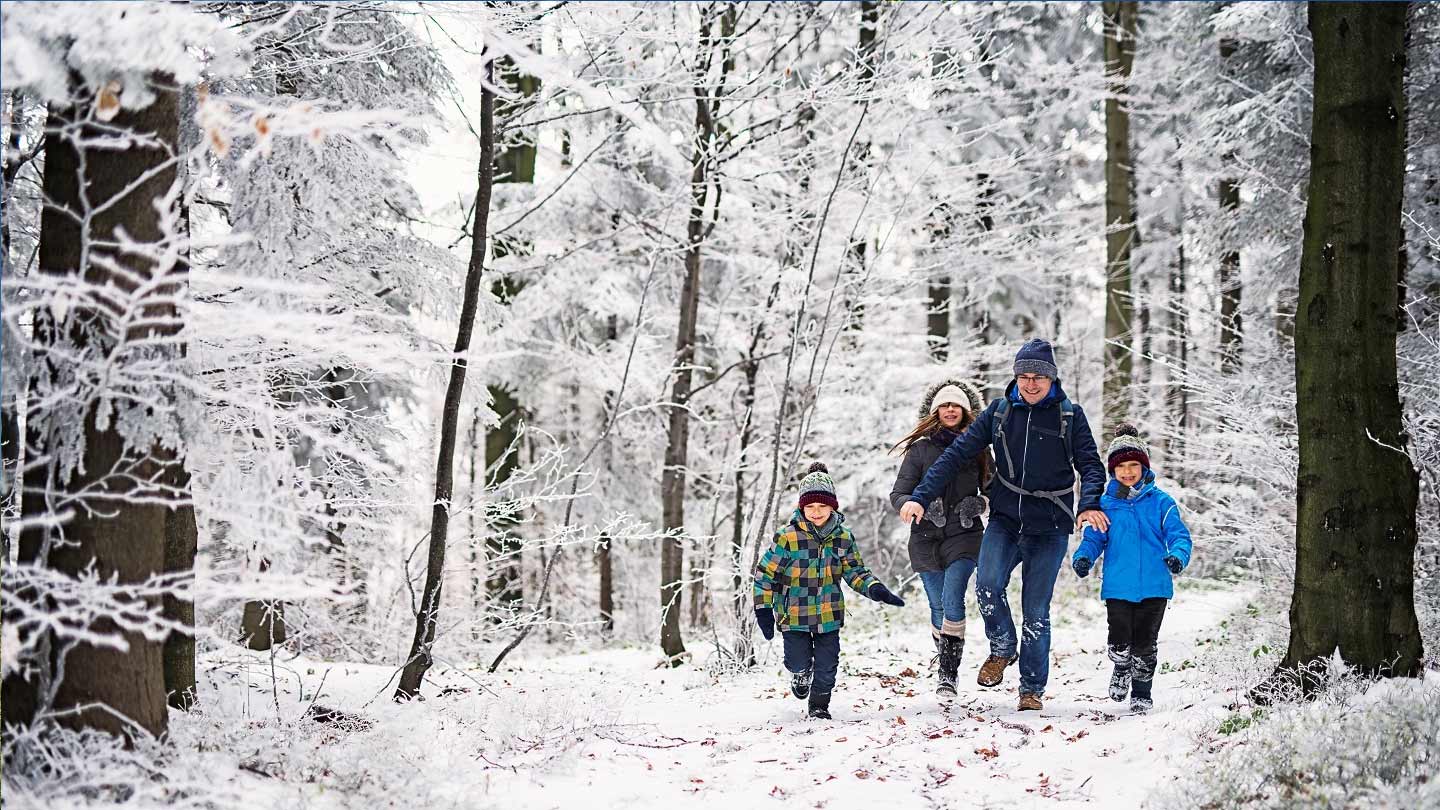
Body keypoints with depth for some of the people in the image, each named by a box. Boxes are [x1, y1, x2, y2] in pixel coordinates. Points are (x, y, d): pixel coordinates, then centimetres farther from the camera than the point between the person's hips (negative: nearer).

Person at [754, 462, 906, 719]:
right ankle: (800, 678, 36)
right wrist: (763, 608, -11)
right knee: (799, 663, -1)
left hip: (829, 613, 3)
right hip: (795, 614, -3)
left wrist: (875, 589, -10)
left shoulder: (843, 537, -1)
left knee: (827, 664, 6)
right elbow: (765, 573, -7)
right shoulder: (787, 537, -13)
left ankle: (820, 703, 30)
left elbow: (855, 571, 8)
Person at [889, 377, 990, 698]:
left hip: (964, 535, -1)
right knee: (938, 606, 9)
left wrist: (977, 504, -9)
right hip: (926, 538, 1)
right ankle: (946, 661, 31)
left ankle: (948, 672, -17)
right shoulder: (920, 449, 4)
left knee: (952, 600, -19)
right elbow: (897, 495, 0)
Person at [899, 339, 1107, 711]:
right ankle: (1002, 648, 6)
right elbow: (958, 453, 2)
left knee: (1035, 610, -1)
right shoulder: (999, 411, 4)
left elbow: (1091, 464, -1)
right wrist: (920, 496, -8)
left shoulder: (1070, 415, 0)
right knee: (987, 585, -21)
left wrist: (1089, 504, -22)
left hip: (1049, 526, -1)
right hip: (1005, 518, 1)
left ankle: (1032, 689, 12)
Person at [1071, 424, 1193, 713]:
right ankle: (1121, 669, 30)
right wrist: (1083, 557, -13)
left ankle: (1142, 690, 25)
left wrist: (1178, 556, -23)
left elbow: (1178, 534, -2)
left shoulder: (1160, 501, 2)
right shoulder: (1105, 504, 6)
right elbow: (1093, 538, 8)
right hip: (1117, 587, 1)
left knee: (1145, 643, 4)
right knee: (1119, 642, -5)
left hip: (1154, 587, -1)